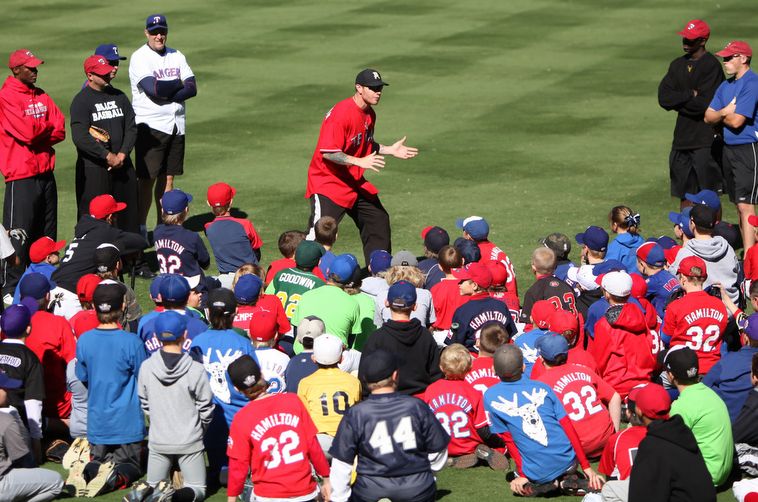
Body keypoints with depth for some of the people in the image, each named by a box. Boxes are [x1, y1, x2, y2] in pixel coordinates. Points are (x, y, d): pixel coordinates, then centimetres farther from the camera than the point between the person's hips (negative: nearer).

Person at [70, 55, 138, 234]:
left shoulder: (119, 97, 13)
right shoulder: (81, 101, -6)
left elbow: (132, 128, 11)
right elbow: (79, 137, -16)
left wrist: (122, 154, -6)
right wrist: (107, 156, -18)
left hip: (122, 164, 6)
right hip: (93, 169, -6)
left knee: (128, 215, 10)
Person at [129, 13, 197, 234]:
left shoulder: (177, 57, 11)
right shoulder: (140, 57, -6)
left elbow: (192, 89, 0)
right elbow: (152, 88, -21)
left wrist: (164, 92, -14)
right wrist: (178, 84, -5)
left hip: (176, 125, 6)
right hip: (150, 125, -6)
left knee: (168, 177, 9)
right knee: (147, 178, -6)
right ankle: (140, 228, -2)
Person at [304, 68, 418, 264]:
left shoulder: (369, 114, 6)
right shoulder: (340, 114, -23)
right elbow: (327, 152, -28)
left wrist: (389, 150, 8)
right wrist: (360, 162, -34)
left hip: (355, 182, 9)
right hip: (328, 182, -9)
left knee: (379, 221, 15)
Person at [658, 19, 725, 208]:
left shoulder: (711, 65, -10)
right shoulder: (678, 65, 12)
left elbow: (706, 104, -18)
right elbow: (663, 97, 1)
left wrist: (677, 101, -4)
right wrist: (690, 95, -11)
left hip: (705, 140, -7)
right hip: (682, 137, 7)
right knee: (684, 192, 13)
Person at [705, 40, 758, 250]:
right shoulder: (726, 85, 15)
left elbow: (737, 121, -19)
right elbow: (709, 117, 12)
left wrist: (719, 115, 1)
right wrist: (725, 112, -8)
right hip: (728, 148, 9)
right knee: (739, 205, 13)